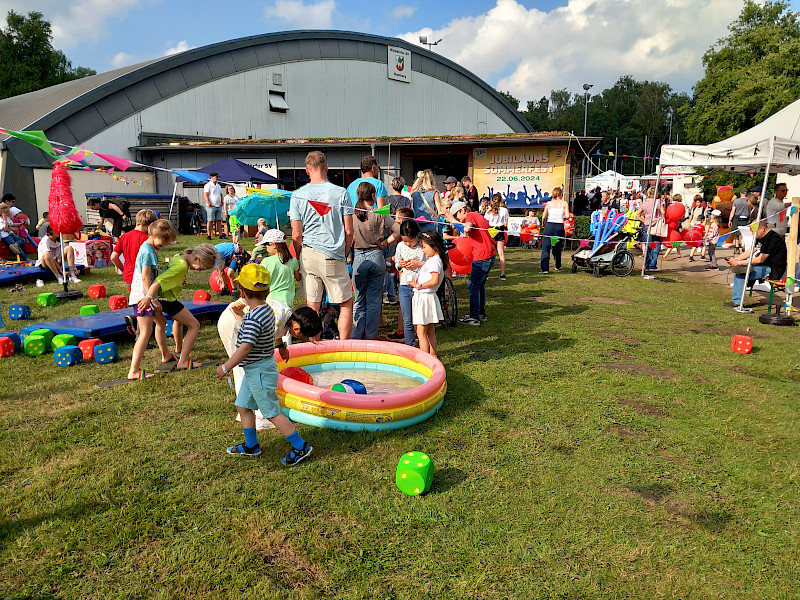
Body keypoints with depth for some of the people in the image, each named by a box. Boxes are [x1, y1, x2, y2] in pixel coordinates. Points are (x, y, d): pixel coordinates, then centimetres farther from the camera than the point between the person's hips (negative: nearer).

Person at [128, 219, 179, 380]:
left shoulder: (149, 248, 12)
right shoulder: (148, 251, -18)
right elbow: (145, 278, -22)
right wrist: (153, 299, -20)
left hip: (146, 295, 11)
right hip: (142, 296, -11)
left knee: (161, 321, 24)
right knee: (146, 332, -12)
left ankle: (166, 355, 42)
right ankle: (134, 371, -12)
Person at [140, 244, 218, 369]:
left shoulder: (178, 257, 3)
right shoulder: (181, 266, -27)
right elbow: (159, 280, -34)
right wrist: (149, 297, -40)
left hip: (163, 297, 11)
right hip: (168, 300, -11)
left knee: (179, 320, 36)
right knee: (194, 325, -8)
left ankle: (179, 347, 59)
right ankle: (183, 362, -13)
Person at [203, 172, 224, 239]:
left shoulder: (218, 185, 18)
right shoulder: (208, 185, -5)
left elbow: (221, 194, 25)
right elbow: (205, 195, -12)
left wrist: (221, 202, 11)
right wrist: (209, 204, -19)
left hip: (219, 206, 7)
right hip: (211, 206, -7)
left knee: (219, 221, 6)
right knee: (210, 221, -4)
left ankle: (221, 234, 6)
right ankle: (209, 235, -1)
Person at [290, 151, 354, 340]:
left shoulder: (298, 195, 1)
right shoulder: (341, 193, -3)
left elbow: (297, 235, 0)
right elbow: (348, 232, -2)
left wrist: (299, 259, 14)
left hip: (309, 254, 2)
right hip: (333, 256, -2)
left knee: (312, 305, 9)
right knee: (346, 304, 11)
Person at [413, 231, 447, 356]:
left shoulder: (434, 261, -17)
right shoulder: (431, 260, 14)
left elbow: (434, 281, -26)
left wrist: (419, 286, -18)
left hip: (424, 298, -10)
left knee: (421, 334, -6)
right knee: (430, 333, 16)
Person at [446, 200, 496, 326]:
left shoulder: (470, 216, -11)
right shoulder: (478, 215, 18)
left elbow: (467, 228, -31)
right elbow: (488, 224, 33)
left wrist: (453, 221, -19)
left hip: (482, 257, -10)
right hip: (489, 254, 10)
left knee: (473, 285, -7)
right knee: (480, 285, 18)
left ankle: (474, 317, -6)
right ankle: (481, 313, 26)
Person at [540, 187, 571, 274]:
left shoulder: (549, 203, 7)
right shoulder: (564, 203, 5)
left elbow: (543, 217, 5)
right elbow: (567, 216, -4)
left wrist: (543, 223, 24)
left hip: (549, 225, -1)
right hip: (560, 226, 1)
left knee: (545, 247, -2)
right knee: (557, 248, 17)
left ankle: (545, 268, -12)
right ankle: (558, 266, 32)